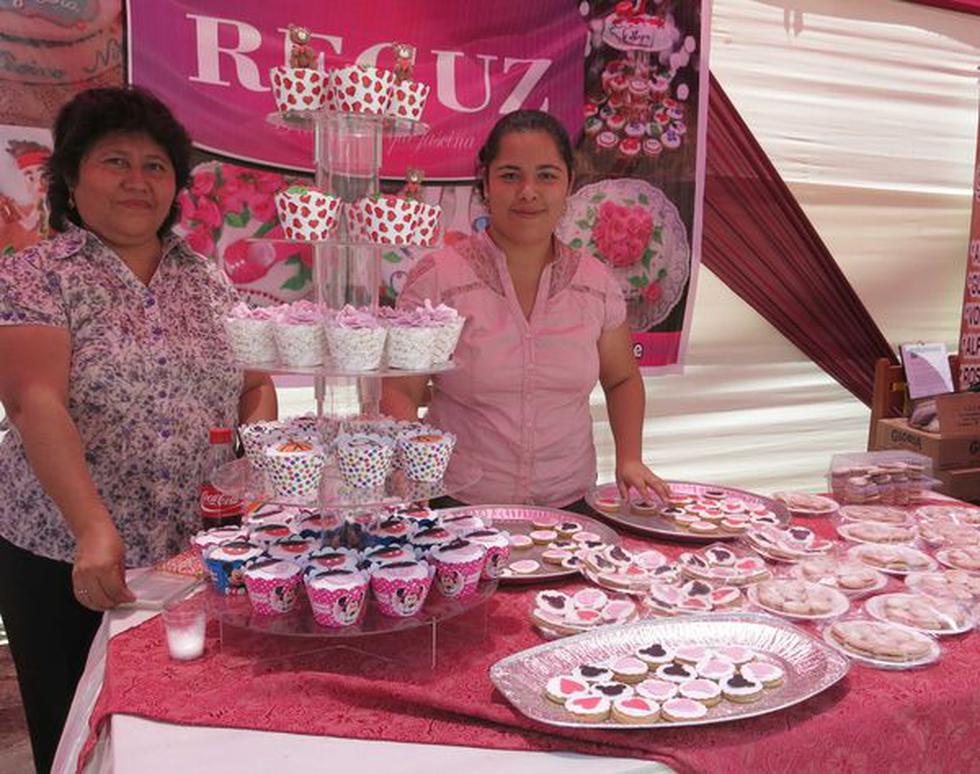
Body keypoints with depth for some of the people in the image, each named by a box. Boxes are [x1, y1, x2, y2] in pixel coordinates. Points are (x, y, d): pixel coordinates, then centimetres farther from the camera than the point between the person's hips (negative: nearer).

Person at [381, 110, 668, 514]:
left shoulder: (596, 283, 4)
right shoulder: (437, 277, -5)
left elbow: (622, 380, 18)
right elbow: (398, 390, -3)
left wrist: (630, 459, 4)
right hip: (458, 503, -3)